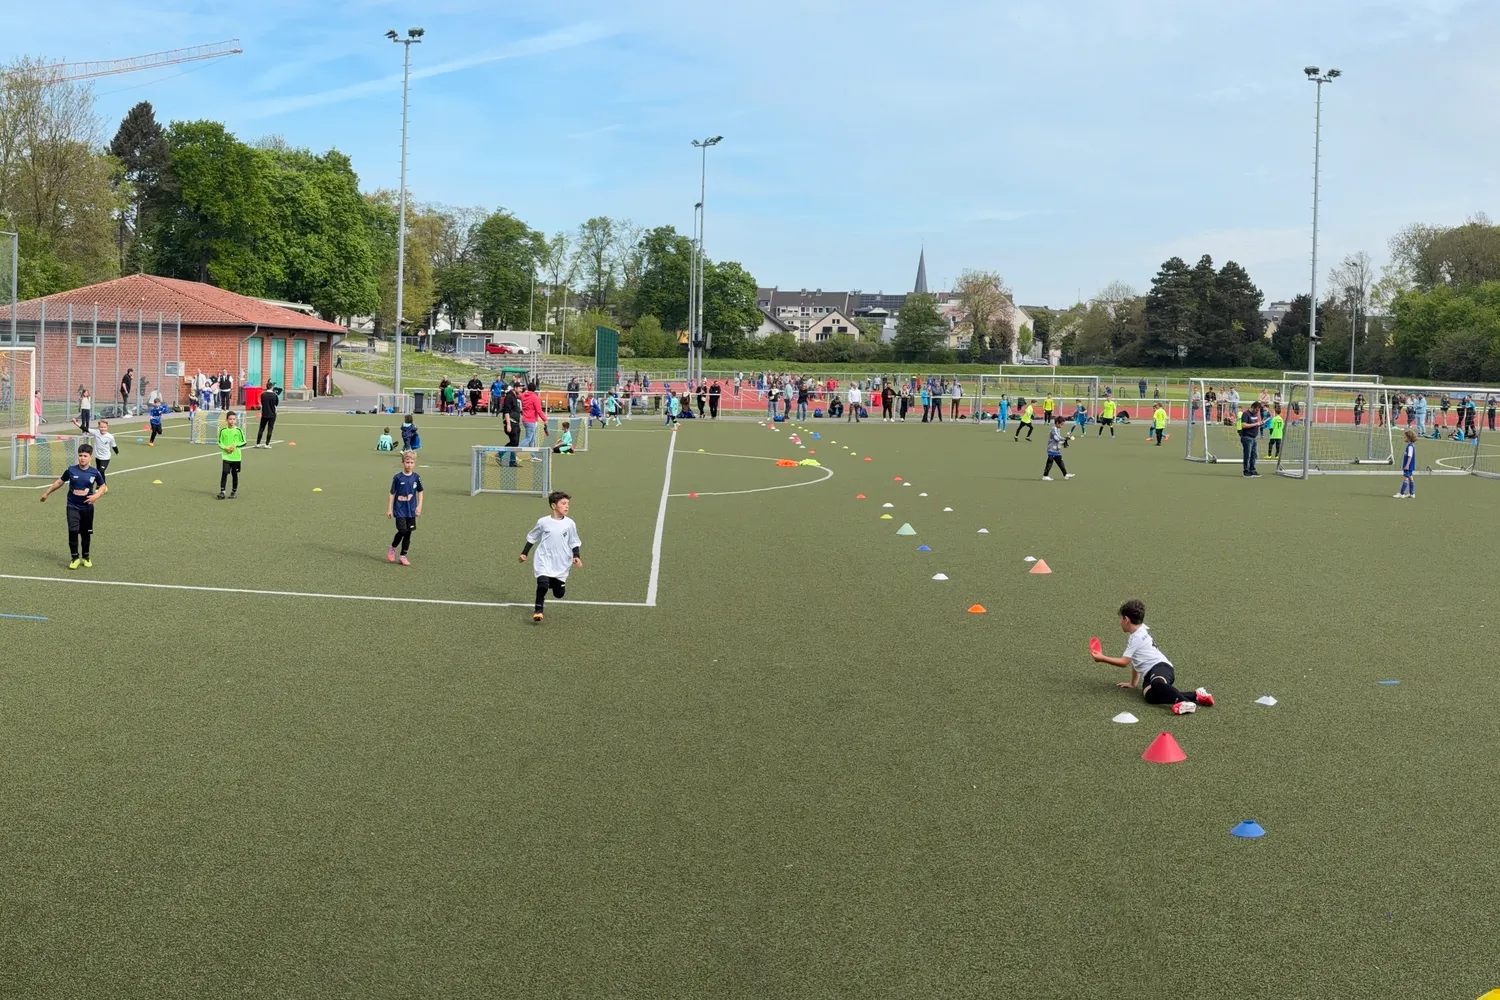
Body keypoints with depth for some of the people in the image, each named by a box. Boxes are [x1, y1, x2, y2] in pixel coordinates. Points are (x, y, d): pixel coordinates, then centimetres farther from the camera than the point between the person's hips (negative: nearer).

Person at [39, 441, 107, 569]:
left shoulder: (95, 473, -8)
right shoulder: (71, 470, -8)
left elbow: (103, 487, 5)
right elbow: (60, 482, 7)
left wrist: (96, 496, -14)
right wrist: (47, 493, 15)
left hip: (87, 508, 1)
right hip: (73, 507, -1)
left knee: (86, 533, 11)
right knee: (73, 531, -11)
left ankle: (85, 557, 27)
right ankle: (75, 558, 1)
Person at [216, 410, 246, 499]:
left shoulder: (238, 430, -2)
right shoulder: (223, 430, 0)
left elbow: (244, 442, 3)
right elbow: (219, 442, 6)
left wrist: (235, 445, -12)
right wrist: (225, 448, -11)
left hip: (236, 456, 0)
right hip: (226, 456, 0)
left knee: (235, 474, 8)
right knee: (224, 473, -11)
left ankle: (234, 491, 22)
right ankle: (222, 491, -6)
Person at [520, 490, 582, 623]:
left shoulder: (569, 523, -3)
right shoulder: (543, 522, -4)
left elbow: (574, 542, 6)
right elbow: (532, 537, 10)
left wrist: (576, 556, -9)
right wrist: (524, 553, 10)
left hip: (561, 564, 2)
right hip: (544, 561, -2)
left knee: (559, 594, 8)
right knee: (543, 584, -24)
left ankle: (552, 583, 43)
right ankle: (538, 610, -7)